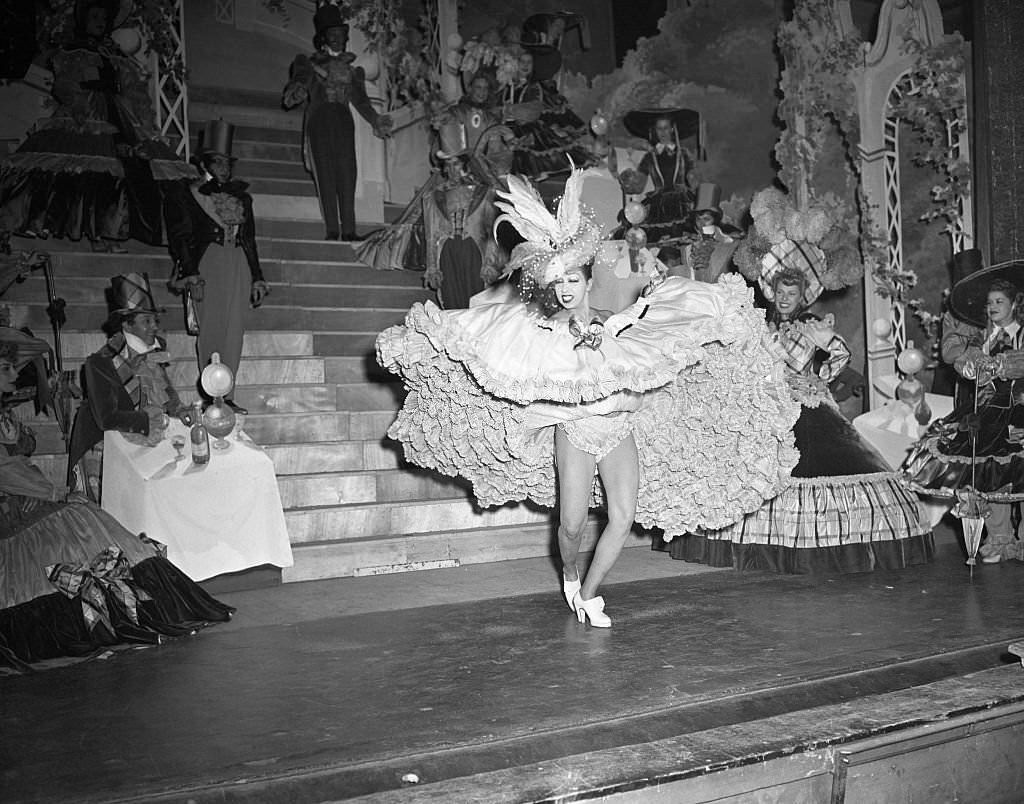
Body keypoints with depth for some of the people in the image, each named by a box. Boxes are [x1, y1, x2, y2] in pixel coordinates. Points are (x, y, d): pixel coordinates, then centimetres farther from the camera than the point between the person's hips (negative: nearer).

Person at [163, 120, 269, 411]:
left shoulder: (241, 197, 20)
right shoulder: (186, 195, 5)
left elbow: (250, 240, 21)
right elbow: (181, 238, -2)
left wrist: (256, 278, 16)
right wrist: (191, 275, -14)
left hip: (238, 265, 5)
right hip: (207, 264, -5)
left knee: (234, 329, 0)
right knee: (211, 327, -9)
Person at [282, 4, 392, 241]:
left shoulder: (351, 69, 22)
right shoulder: (309, 63, 14)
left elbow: (360, 99, 17)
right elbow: (298, 82, 1)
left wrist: (376, 119, 2)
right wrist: (296, 93, -24)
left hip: (343, 123, 2)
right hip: (319, 121, -2)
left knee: (347, 175, -10)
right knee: (325, 175, -10)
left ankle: (348, 230, -13)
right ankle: (332, 230, -13)